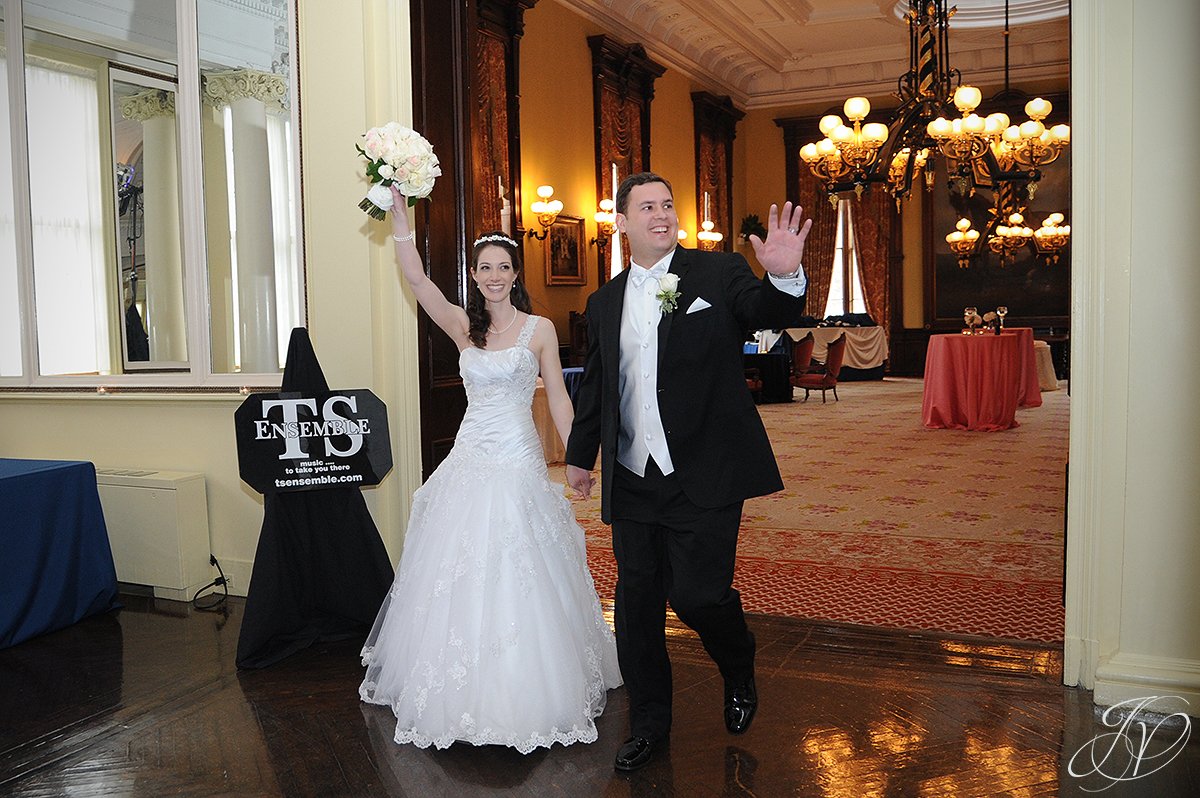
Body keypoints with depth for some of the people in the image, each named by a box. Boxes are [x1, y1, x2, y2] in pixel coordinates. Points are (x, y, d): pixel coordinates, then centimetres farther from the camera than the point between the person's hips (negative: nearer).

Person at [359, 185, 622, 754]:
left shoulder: (539, 329, 1)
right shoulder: (463, 327, 6)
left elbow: (557, 398, 3)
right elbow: (414, 276, -4)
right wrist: (398, 208, -11)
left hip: (519, 465, -3)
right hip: (470, 462, 3)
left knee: (519, 581, -1)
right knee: (460, 579, 7)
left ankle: (525, 695, 14)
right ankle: (465, 696, 23)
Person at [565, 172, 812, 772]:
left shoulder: (718, 274, -1)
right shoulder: (604, 303, 11)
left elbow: (767, 313, -17)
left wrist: (783, 278, -39)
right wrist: (579, 454, 26)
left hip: (704, 476, -4)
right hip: (632, 481, 5)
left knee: (696, 594, -9)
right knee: (636, 607, 10)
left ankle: (739, 672, 27)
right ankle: (649, 724, 30)